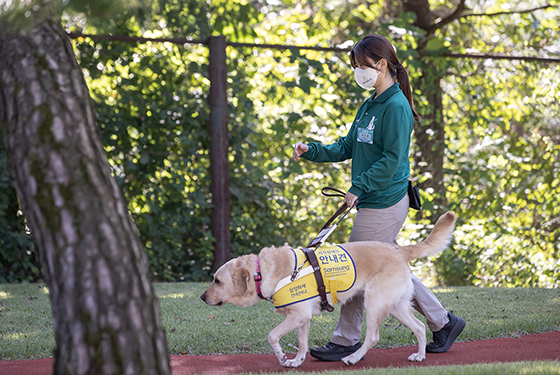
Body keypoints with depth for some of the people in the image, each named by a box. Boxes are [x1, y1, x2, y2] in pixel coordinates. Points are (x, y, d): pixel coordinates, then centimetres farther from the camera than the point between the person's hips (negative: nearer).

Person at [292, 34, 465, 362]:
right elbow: (348, 147, 17)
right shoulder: (370, 106, 15)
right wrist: (312, 151, 4)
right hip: (375, 202, 10)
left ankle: (346, 342, 9)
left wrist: (359, 187, -20)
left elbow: (392, 159, -19)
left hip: (384, 204, -10)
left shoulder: (396, 107, -14)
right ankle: (443, 322, 21)